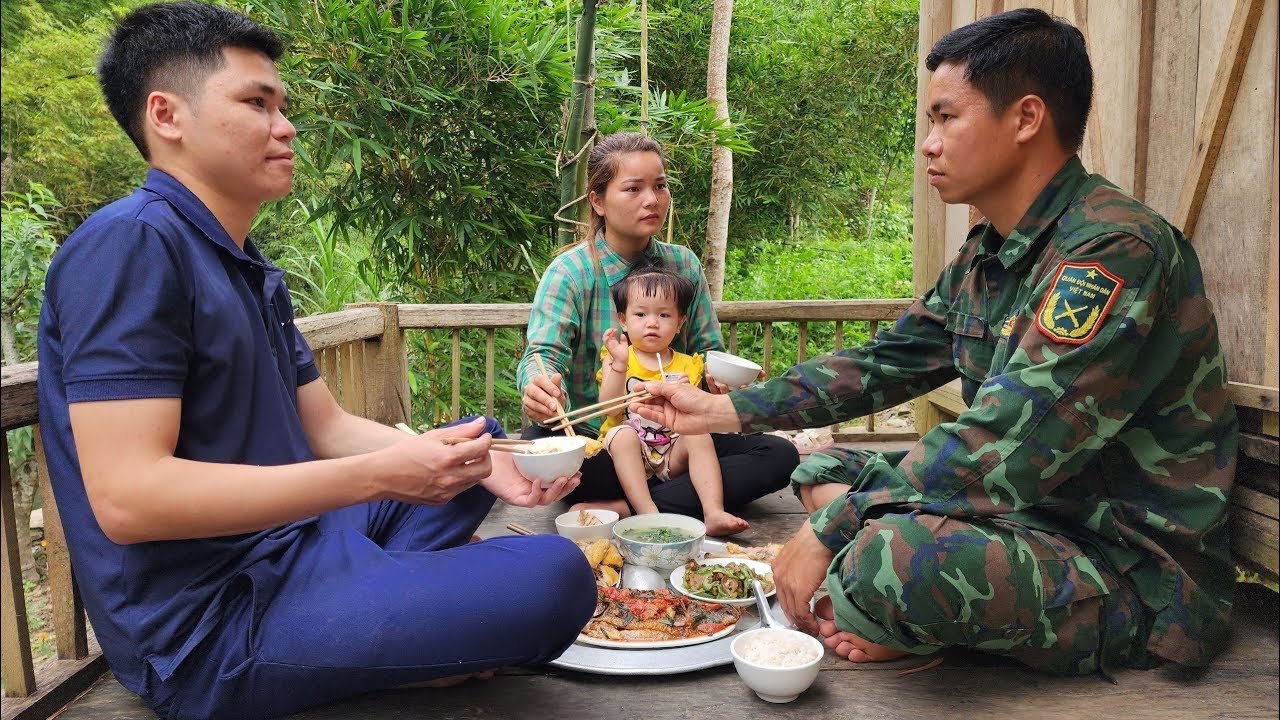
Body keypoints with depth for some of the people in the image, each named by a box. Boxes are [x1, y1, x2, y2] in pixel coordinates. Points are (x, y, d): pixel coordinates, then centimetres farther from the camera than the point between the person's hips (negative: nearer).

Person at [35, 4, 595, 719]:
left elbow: (328, 427, 12)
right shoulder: (130, 243, -16)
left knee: (481, 437, 22)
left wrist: (475, 458, -3)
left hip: (296, 543, 10)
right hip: (217, 618, -10)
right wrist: (377, 475, -24)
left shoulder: (252, 269, 14)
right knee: (555, 576, -25)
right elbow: (126, 497, -24)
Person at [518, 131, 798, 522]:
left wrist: (720, 381, -18)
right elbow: (542, 352, -21)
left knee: (780, 455, -16)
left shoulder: (684, 264, 4)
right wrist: (541, 389, -47)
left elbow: (708, 351, 7)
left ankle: (622, 509, -23)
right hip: (594, 442, -4)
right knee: (536, 444, -35)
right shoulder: (570, 271, -8)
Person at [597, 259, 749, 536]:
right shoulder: (615, 359, 3)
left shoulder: (687, 365, 9)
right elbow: (610, 409, -13)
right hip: (631, 450, -2)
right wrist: (620, 364, -22)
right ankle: (648, 514, -40)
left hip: (673, 453, 2)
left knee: (699, 436, -25)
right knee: (623, 434, -32)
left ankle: (714, 513, -34)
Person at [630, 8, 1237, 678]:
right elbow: (881, 363, 12)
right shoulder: (984, 256, 7)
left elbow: (1004, 448, -29)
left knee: (894, 555, -35)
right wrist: (721, 410, 8)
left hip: (1137, 572, -9)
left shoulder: (1113, 248, -23)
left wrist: (829, 530, -23)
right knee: (824, 469, 10)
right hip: (1029, 511, 9)